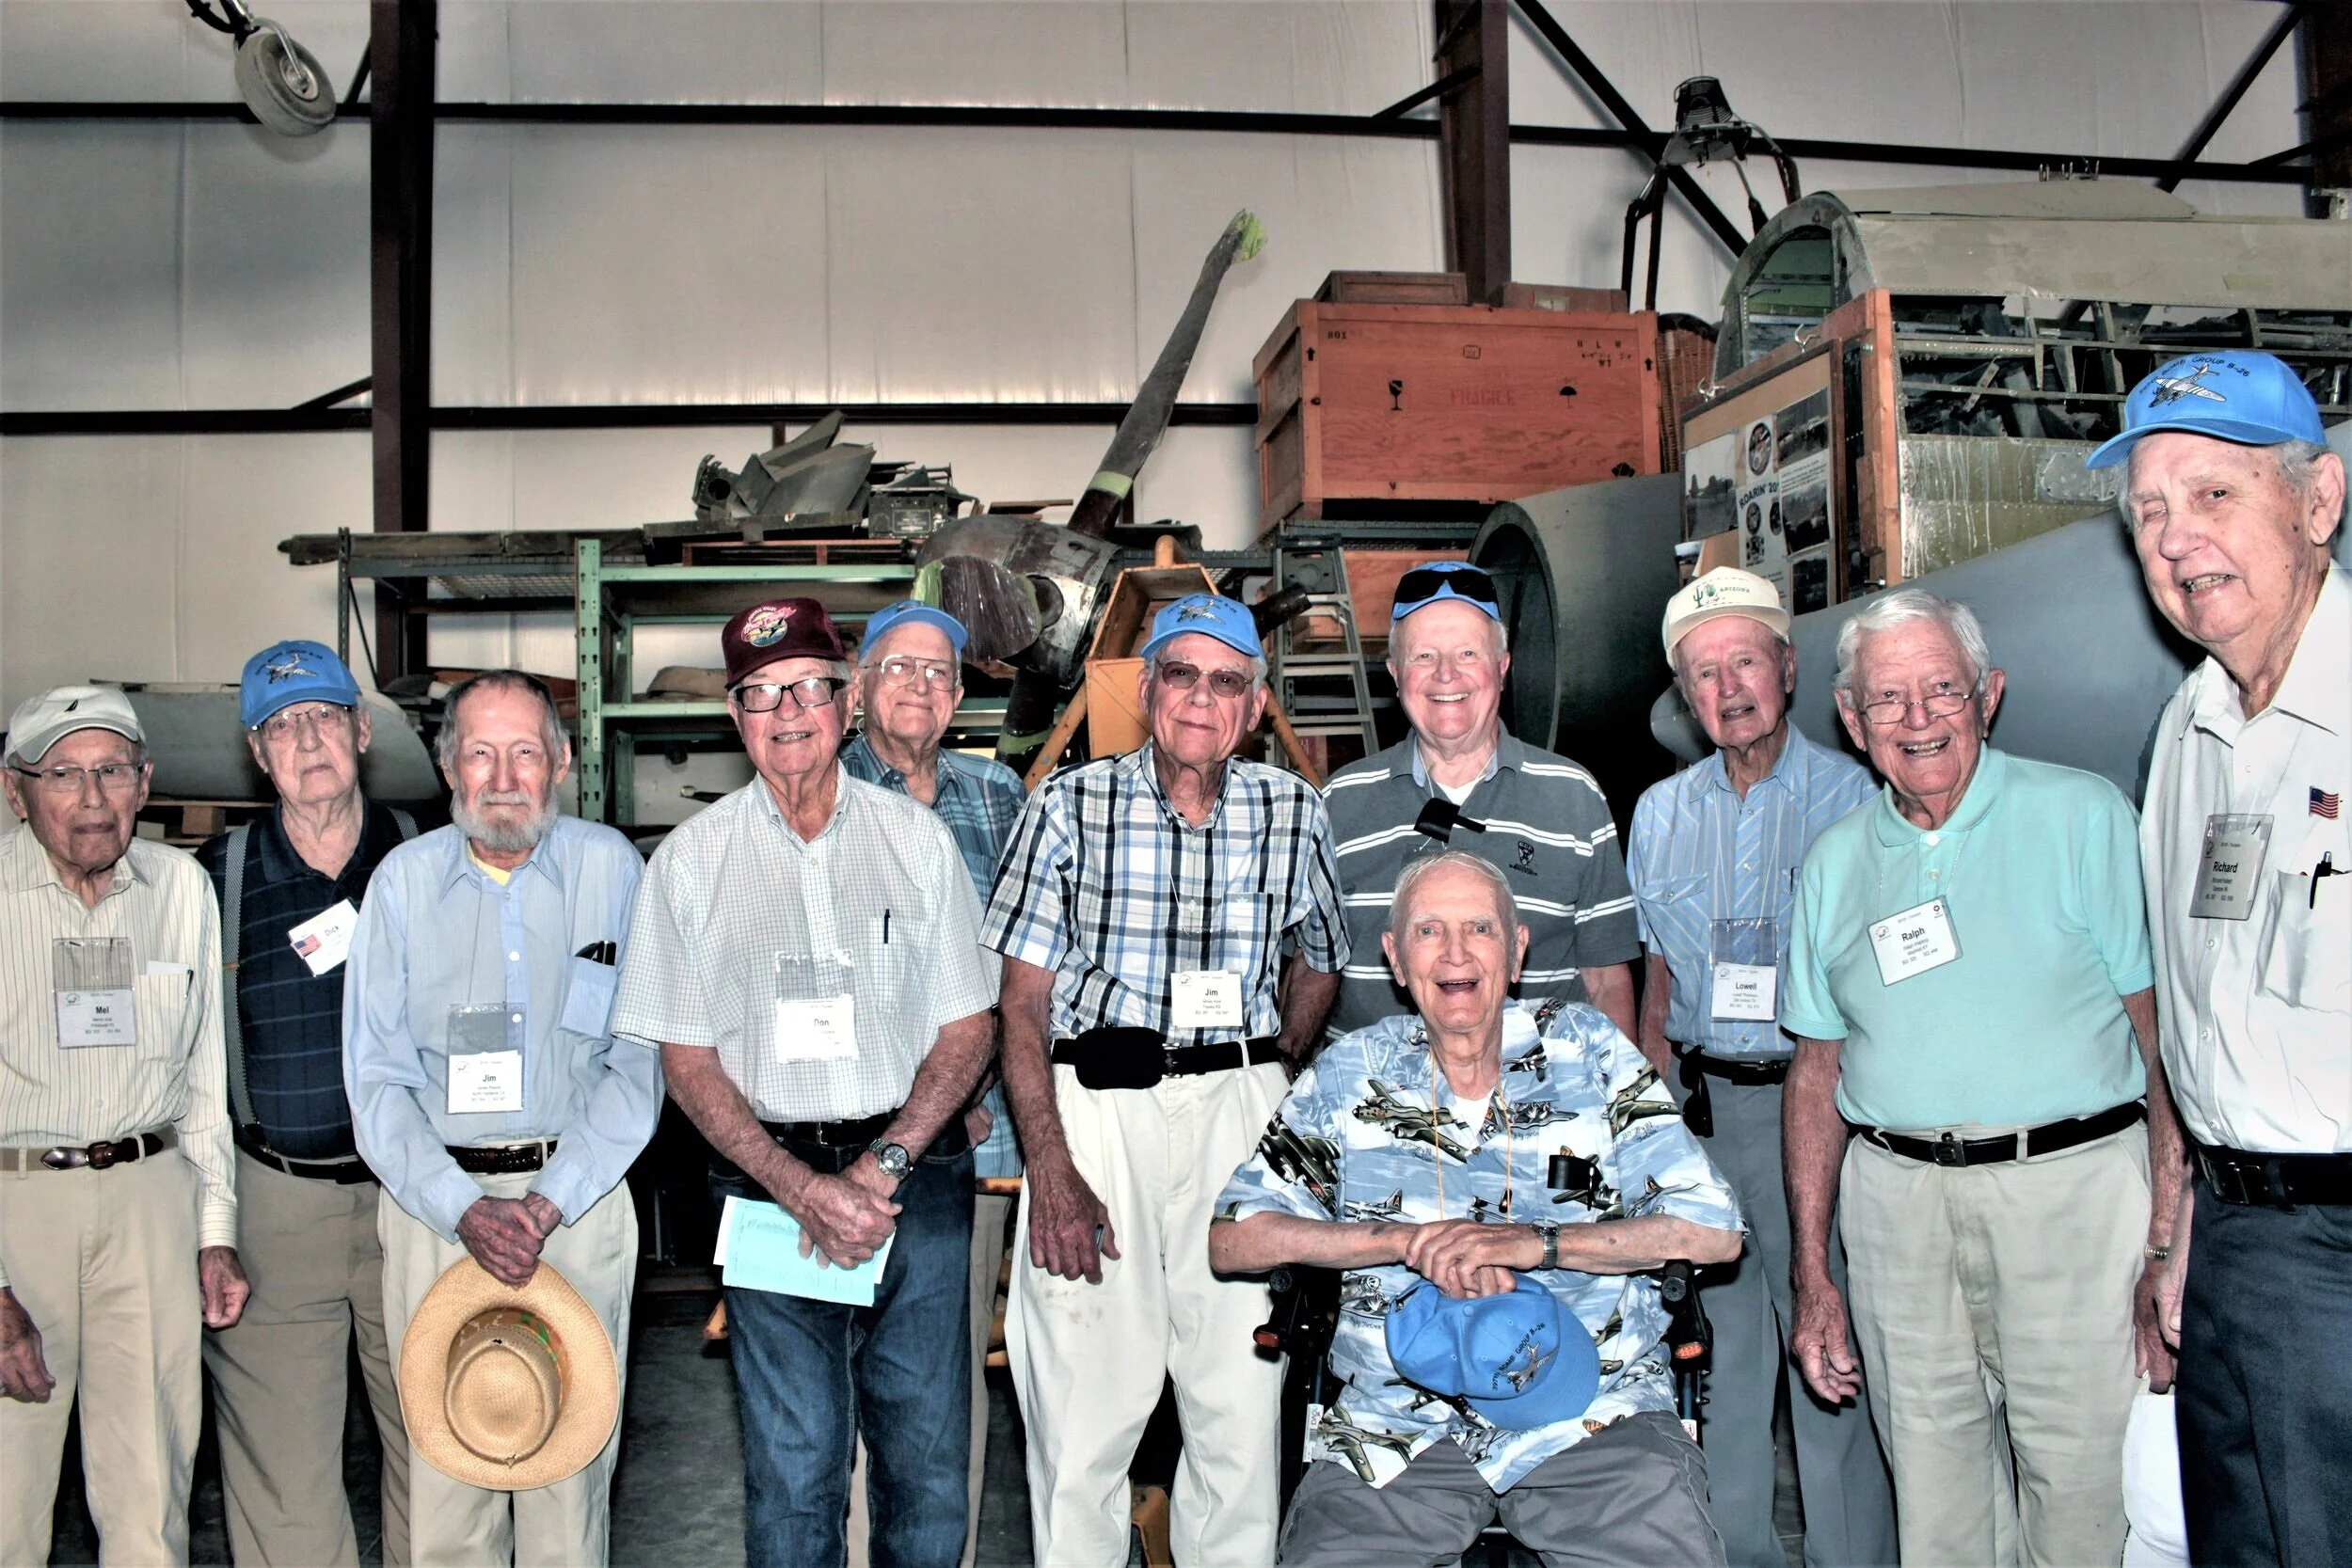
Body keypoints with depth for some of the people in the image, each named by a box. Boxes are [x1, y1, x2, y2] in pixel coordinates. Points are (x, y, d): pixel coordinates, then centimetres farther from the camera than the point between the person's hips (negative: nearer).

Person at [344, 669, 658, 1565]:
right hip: (436, 1198, 1)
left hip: (579, 1197, -1)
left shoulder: (610, 868, 0)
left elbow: (637, 1064, -2)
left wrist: (548, 1203, -12)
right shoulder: (404, 880, 3)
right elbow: (377, 1078, 2)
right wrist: (463, 1208, -11)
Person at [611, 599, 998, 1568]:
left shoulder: (917, 838, 4)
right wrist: (802, 1188, -10)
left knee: (927, 1459, 6)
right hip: (770, 1181, 0)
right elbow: (685, 1058, 2)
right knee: (792, 1467, 4)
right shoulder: (690, 859, 3)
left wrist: (881, 1167, -9)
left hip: (916, 1173, 1)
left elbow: (968, 1027, 5)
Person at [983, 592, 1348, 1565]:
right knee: (1085, 1401, 1)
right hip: (1092, 1103, -1)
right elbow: (1023, 1003, -3)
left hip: (1241, 1112, 2)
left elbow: (1319, 965, 20)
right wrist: (1052, 1172, -11)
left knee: (1242, 1403, 4)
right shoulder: (1071, 807, -2)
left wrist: (1271, 1077, 10)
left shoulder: (1294, 812, 4)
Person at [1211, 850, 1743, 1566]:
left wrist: (1534, 1242, -12)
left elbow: (1714, 1231, 1)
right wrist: (1411, 1239, -10)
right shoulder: (1349, 1074, 7)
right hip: (1399, 1422, 1)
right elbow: (1232, 1239, 2)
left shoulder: (1589, 1050, 6)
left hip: (1594, 1415, 0)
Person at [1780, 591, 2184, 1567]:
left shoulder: (2083, 816, 1)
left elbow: (2163, 1029, -3)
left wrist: (2170, 1243, -11)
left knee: (2079, 1482, 0)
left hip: (2070, 1183, -3)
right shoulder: (1833, 863, 10)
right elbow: (1816, 1073, 13)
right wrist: (1811, 1276, 9)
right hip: (1895, 1194, 3)